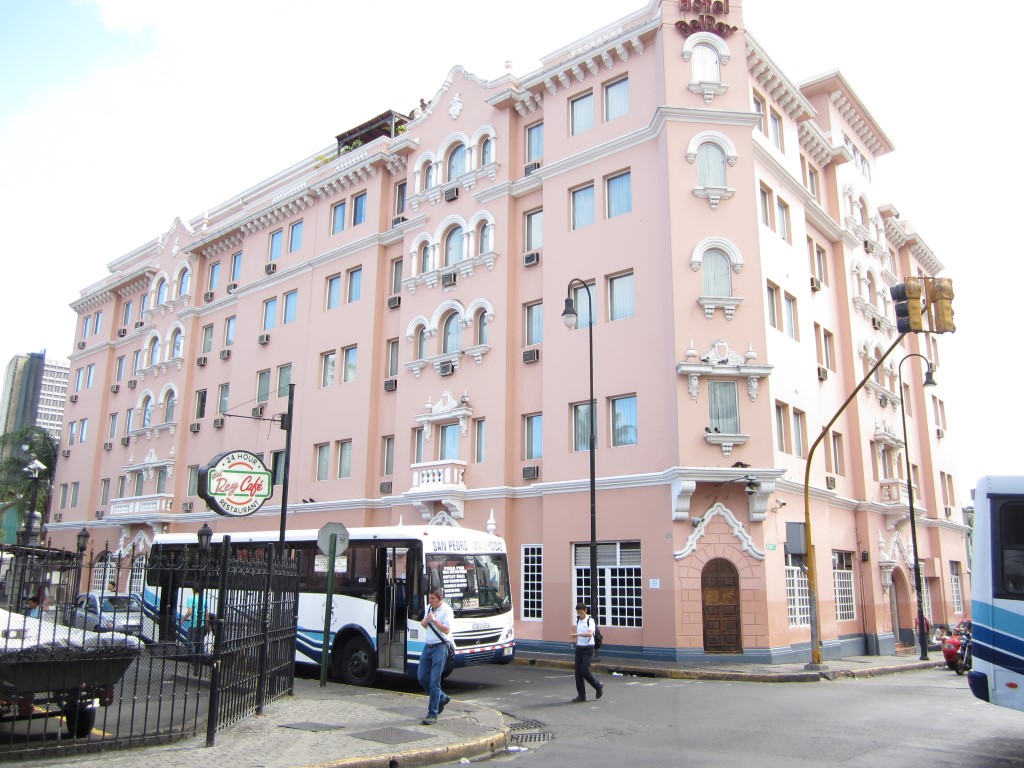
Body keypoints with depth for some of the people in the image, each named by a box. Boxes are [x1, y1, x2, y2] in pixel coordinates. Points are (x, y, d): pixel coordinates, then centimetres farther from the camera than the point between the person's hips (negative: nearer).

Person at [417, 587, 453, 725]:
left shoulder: (446, 610, -11)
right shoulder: (429, 609, 11)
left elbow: (446, 630, -19)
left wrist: (434, 620, -22)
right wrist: (424, 623, 1)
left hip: (439, 648, -8)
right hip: (427, 646, 8)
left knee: (434, 682, -7)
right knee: (422, 677, 11)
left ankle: (432, 714, 1)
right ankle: (442, 698, 30)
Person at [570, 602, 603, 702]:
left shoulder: (590, 621, -11)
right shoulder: (578, 621, 11)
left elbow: (590, 633, -28)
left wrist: (577, 634, -37)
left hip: (588, 649, -7)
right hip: (579, 648, 7)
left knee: (585, 671, -11)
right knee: (578, 672, 2)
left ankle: (599, 687, 12)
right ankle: (581, 695, 10)